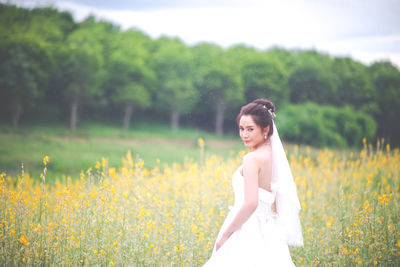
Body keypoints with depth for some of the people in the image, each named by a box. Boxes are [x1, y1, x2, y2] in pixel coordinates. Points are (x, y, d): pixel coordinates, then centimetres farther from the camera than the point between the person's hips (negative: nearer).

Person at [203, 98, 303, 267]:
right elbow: (278, 205, 17)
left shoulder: (252, 159, -15)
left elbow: (251, 203, -24)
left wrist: (224, 235, -15)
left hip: (246, 234, -9)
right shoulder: (275, 157, 11)